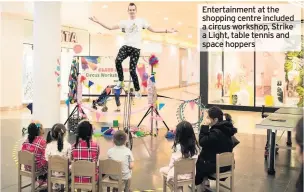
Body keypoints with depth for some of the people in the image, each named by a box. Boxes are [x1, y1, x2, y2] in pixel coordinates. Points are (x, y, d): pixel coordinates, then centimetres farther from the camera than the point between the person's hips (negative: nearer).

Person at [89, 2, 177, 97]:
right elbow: (110, 28, 5)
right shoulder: (124, 22, 10)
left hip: (136, 48, -1)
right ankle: (120, 81, -10)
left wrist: (167, 31, 0)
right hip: (126, 46, 2)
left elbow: (153, 30, 9)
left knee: (132, 70, -7)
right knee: (118, 60, -28)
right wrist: (97, 21, -3)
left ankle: (137, 91, 10)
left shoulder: (141, 21, 8)